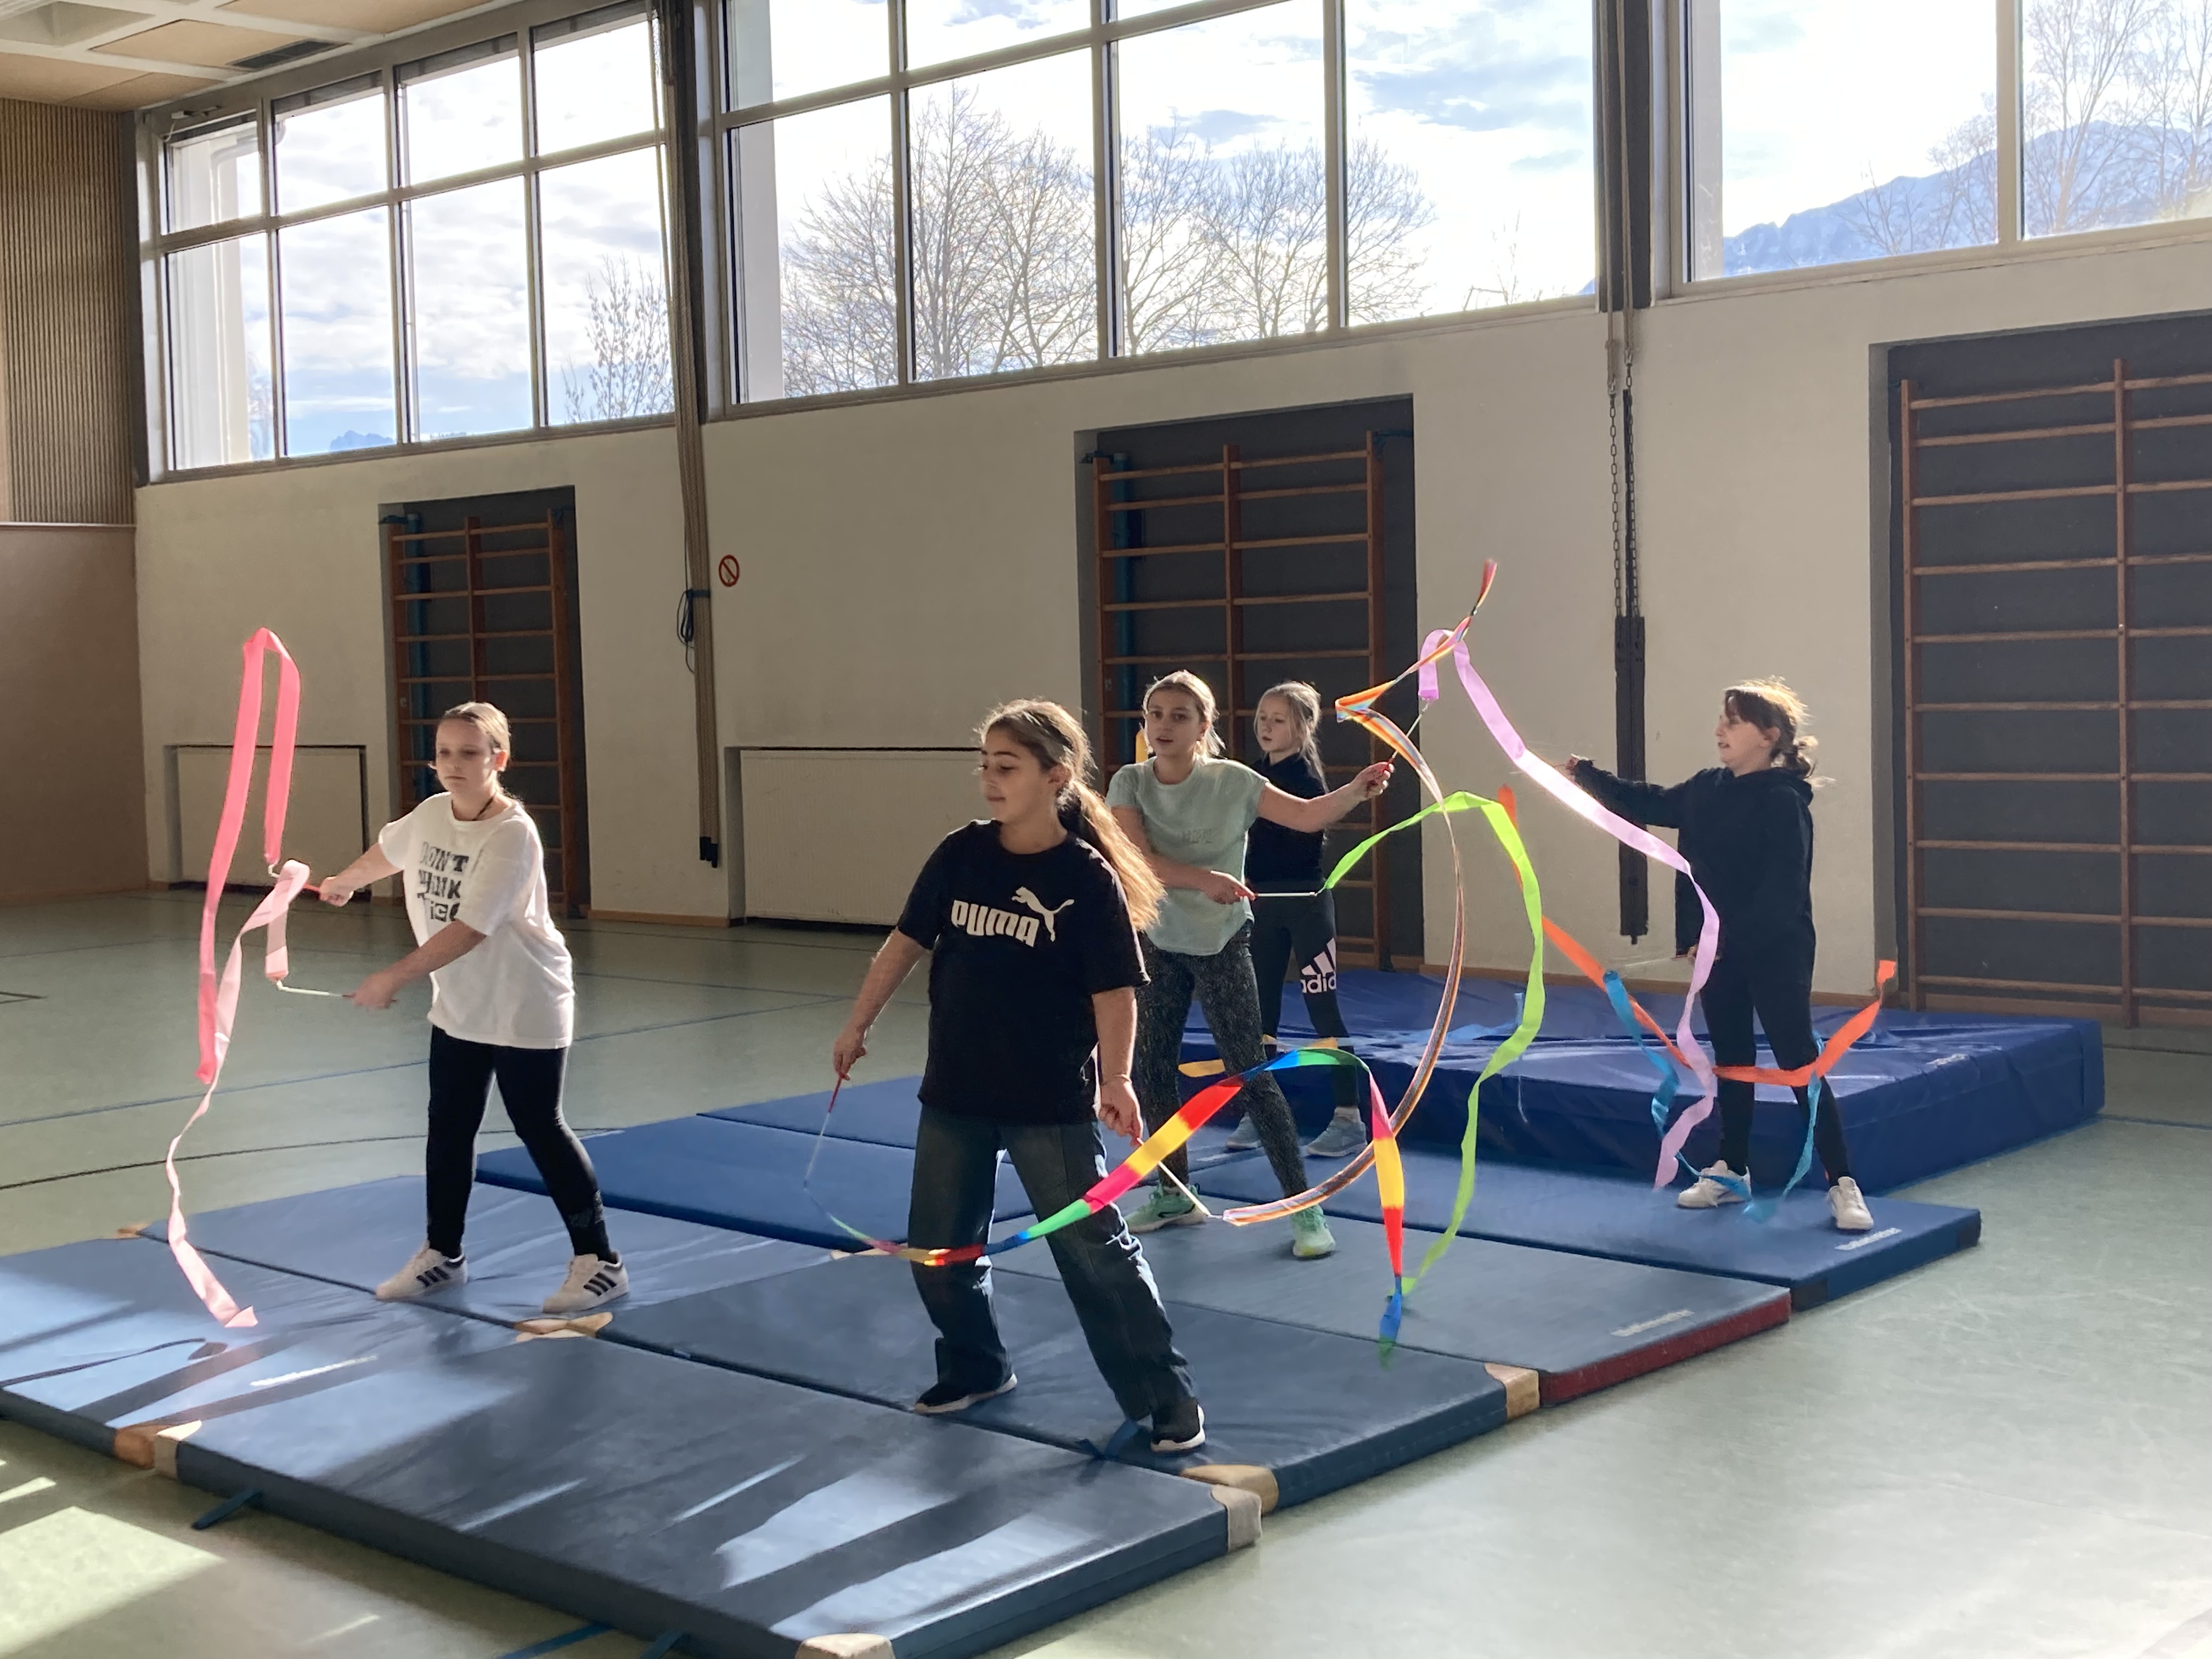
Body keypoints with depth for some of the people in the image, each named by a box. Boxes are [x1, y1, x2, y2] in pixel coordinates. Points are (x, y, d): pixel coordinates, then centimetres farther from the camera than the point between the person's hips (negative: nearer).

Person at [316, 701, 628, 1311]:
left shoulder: (513, 834, -23)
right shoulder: (431, 814, -1)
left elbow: (470, 929, -29)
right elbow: (387, 853, 22)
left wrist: (395, 977, -31)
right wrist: (341, 883, 40)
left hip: (525, 1008, -7)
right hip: (458, 1008, 7)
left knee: (540, 1128, -3)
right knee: (448, 1128, 13)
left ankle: (599, 1262, 6)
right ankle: (443, 1253, 29)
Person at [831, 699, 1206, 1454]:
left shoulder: (1087, 877, -14)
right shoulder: (960, 854, -1)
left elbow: (1115, 989, -13)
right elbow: (907, 941, 9)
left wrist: (1115, 1078, -23)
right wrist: (858, 1024, 10)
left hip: (1050, 1102, -5)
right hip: (955, 1089, 5)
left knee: (1095, 1251, -1)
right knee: (936, 1245, 14)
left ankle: (1167, 1398, 10)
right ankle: (975, 1368, 36)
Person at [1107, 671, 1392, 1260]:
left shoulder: (1231, 780, -14)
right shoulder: (1130, 783, -9)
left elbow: (1307, 816, -19)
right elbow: (1139, 860, -23)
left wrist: (1358, 790, -37)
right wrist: (1203, 880, -37)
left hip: (1222, 946, -3)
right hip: (1160, 944, 4)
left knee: (1249, 1074, -6)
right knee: (1150, 1069, 9)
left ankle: (1304, 1207, 0)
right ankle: (1174, 1193, 27)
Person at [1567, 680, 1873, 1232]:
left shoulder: (1783, 801, -17)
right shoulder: (1708, 790, 6)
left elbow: (1782, 889, -23)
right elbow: (1647, 805, 18)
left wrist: (1728, 935, -26)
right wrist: (1585, 774, 11)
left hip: (1775, 955, -8)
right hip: (1720, 952, 8)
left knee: (1799, 1064, -6)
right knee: (1730, 1059, 17)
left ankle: (1843, 1186, 0)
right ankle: (1731, 1172, 30)